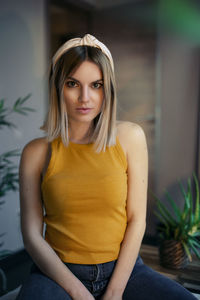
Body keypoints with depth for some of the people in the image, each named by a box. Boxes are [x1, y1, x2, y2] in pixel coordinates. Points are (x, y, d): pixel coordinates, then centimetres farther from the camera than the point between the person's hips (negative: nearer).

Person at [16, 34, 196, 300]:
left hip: (122, 268, 2)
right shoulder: (36, 152, -2)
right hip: (58, 272, -1)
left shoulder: (130, 137, 0)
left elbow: (137, 220, -2)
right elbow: (32, 236, -3)